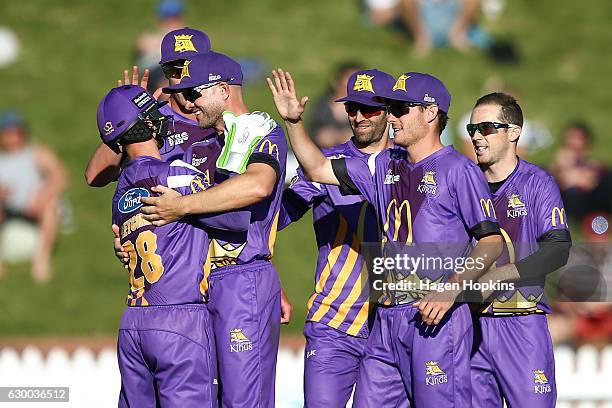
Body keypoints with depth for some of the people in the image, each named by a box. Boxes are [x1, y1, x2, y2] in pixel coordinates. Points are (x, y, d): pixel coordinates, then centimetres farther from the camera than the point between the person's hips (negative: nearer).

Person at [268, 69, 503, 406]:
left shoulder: (459, 170, -5)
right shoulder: (386, 166, 17)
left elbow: (492, 241, -9)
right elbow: (318, 169, 24)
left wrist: (450, 291, -19)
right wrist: (293, 122, 11)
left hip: (435, 317, -7)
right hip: (387, 319, 7)